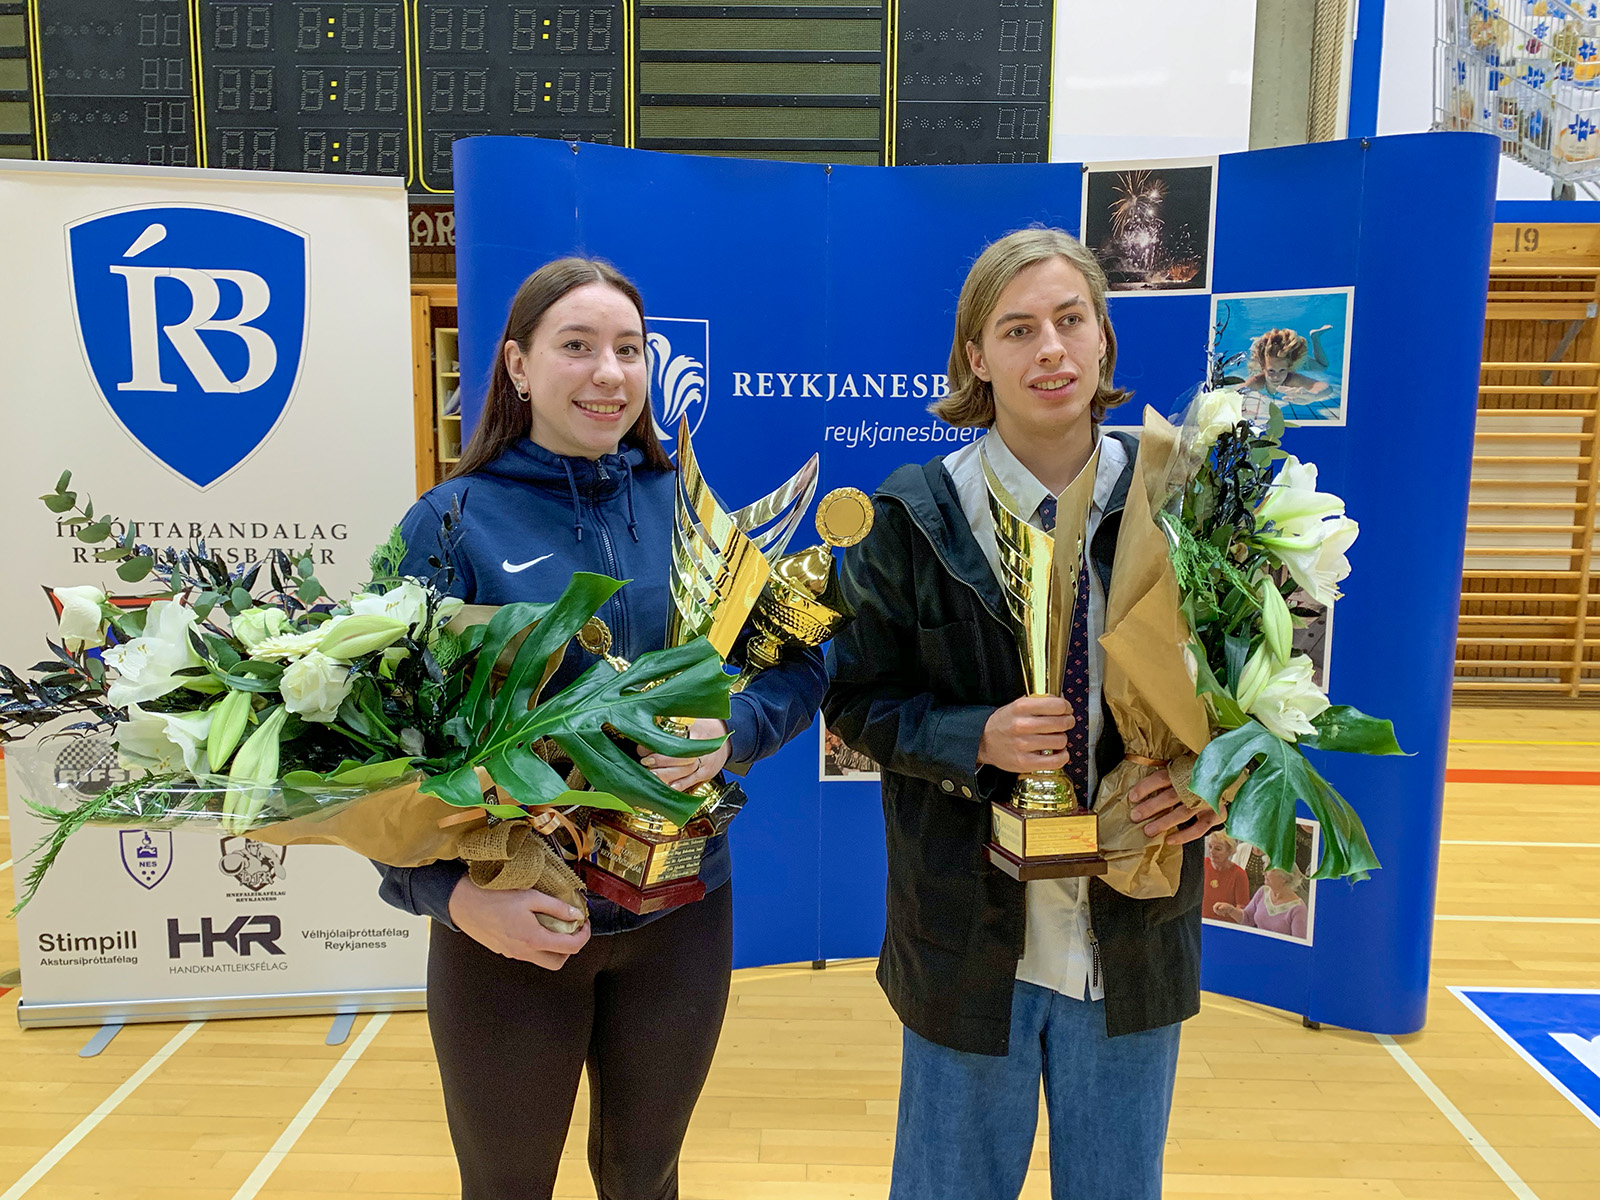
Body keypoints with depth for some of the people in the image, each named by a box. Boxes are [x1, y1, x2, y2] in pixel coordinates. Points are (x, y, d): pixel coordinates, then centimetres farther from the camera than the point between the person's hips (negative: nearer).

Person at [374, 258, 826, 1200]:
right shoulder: (453, 522, -8)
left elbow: (799, 666, 2)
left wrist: (730, 732, -17)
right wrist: (452, 893, -21)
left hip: (682, 912, 2)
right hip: (511, 923, -2)